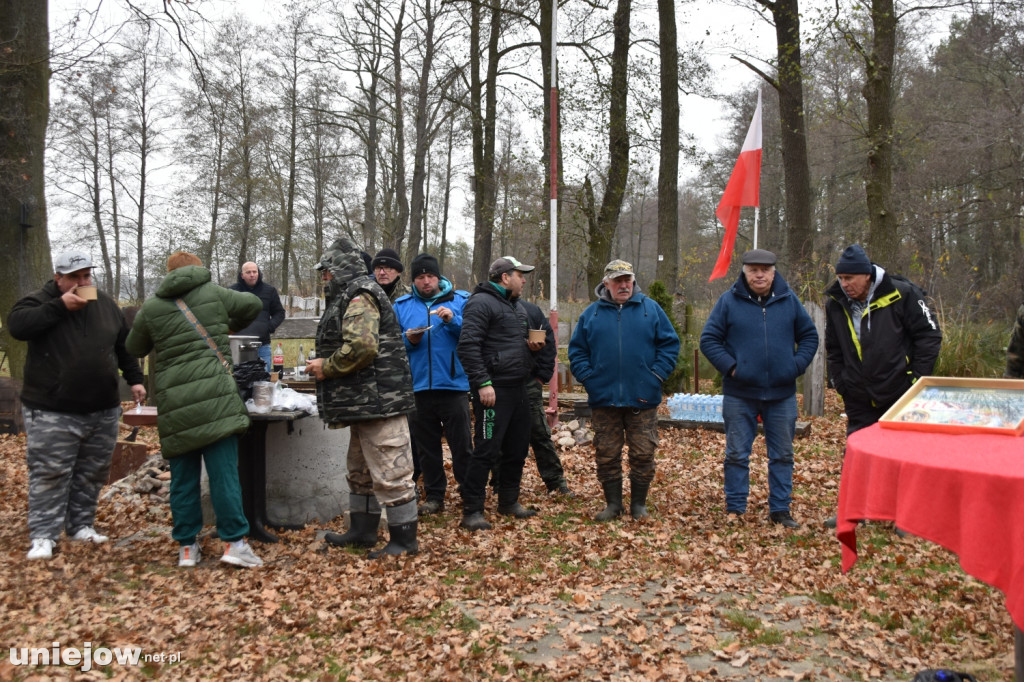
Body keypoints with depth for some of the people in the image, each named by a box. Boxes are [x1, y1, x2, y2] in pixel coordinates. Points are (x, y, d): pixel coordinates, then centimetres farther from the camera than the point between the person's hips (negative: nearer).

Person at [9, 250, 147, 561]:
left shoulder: (106, 304, 10)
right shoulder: (40, 301, -3)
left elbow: (125, 345, 17)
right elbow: (16, 325, -22)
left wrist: (135, 379, 11)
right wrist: (60, 306, -24)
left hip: (102, 410, 5)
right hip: (51, 412, -4)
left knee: (93, 473, 11)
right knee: (50, 474, -2)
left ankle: (81, 526, 24)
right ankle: (43, 536, 6)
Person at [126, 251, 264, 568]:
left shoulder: (151, 307, 8)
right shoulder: (213, 293, 6)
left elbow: (135, 348, 21)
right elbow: (253, 305, 20)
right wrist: (230, 326, 34)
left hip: (175, 402, 2)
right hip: (215, 396, -2)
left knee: (183, 476, 10)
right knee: (224, 472, -1)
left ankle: (186, 546, 17)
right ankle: (234, 542, 0)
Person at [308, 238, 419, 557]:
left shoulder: (359, 295, -13)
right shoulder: (351, 296, 21)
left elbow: (362, 347, -26)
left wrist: (326, 367, -13)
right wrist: (324, 365, 11)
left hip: (378, 400, -12)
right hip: (364, 402, 12)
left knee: (390, 473, -5)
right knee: (360, 471, 20)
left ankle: (404, 539, 3)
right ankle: (362, 530, 33)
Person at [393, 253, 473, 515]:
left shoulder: (461, 301, 2)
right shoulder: (401, 306, 9)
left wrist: (453, 321, -18)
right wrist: (407, 340, -8)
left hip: (453, 385, -2)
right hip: (417, 386, 3)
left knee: (461, 445, 2)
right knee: (426, 447, 12)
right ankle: (434, 496, 25)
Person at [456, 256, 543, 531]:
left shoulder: (518, 307, 19)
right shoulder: (481, 302, -10)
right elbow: (468, 346, -19)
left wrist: (533, 344, 11)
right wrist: (483, 382, -23)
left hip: (518, 388, 9)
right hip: (494, 390, -9)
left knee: (517, 447, 14)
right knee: (487, 449, -8)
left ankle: (509, 501, 29)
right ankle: (472, 511, 0)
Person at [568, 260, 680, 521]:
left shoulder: (651, 309, 5)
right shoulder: (591, 313, 7)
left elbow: (670, 344, 4)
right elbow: (577, 351, 8)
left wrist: (657, 375, -5)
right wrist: (588, 378, -4)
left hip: (642, 399, -1)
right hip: (603, 399, 1)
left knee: (643, 455, 4)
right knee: (606, 455, 7)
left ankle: (639, 504, 20)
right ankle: (612, 503, 21)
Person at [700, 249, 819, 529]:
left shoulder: (789, 300, 4)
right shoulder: (729, 301, -2)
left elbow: (809, 336, 11)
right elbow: (708, 339, -2)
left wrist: (797, 365, -3)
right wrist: (730, 367, -12)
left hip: (782, 393, 2)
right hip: (739, 394, -2)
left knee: (782, 455, 10)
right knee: (737, 455, 5)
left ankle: (780, 509, 22)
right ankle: (735, 510, 16)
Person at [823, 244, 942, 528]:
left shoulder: (901, 295, -12)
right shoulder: (836, 303, 1)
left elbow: (930, 335, -6)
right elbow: (833, 348, 13)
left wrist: (916, 377, -8)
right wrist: (839, 382, 7)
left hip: (900, 394, -3)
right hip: (859, 398, 4)